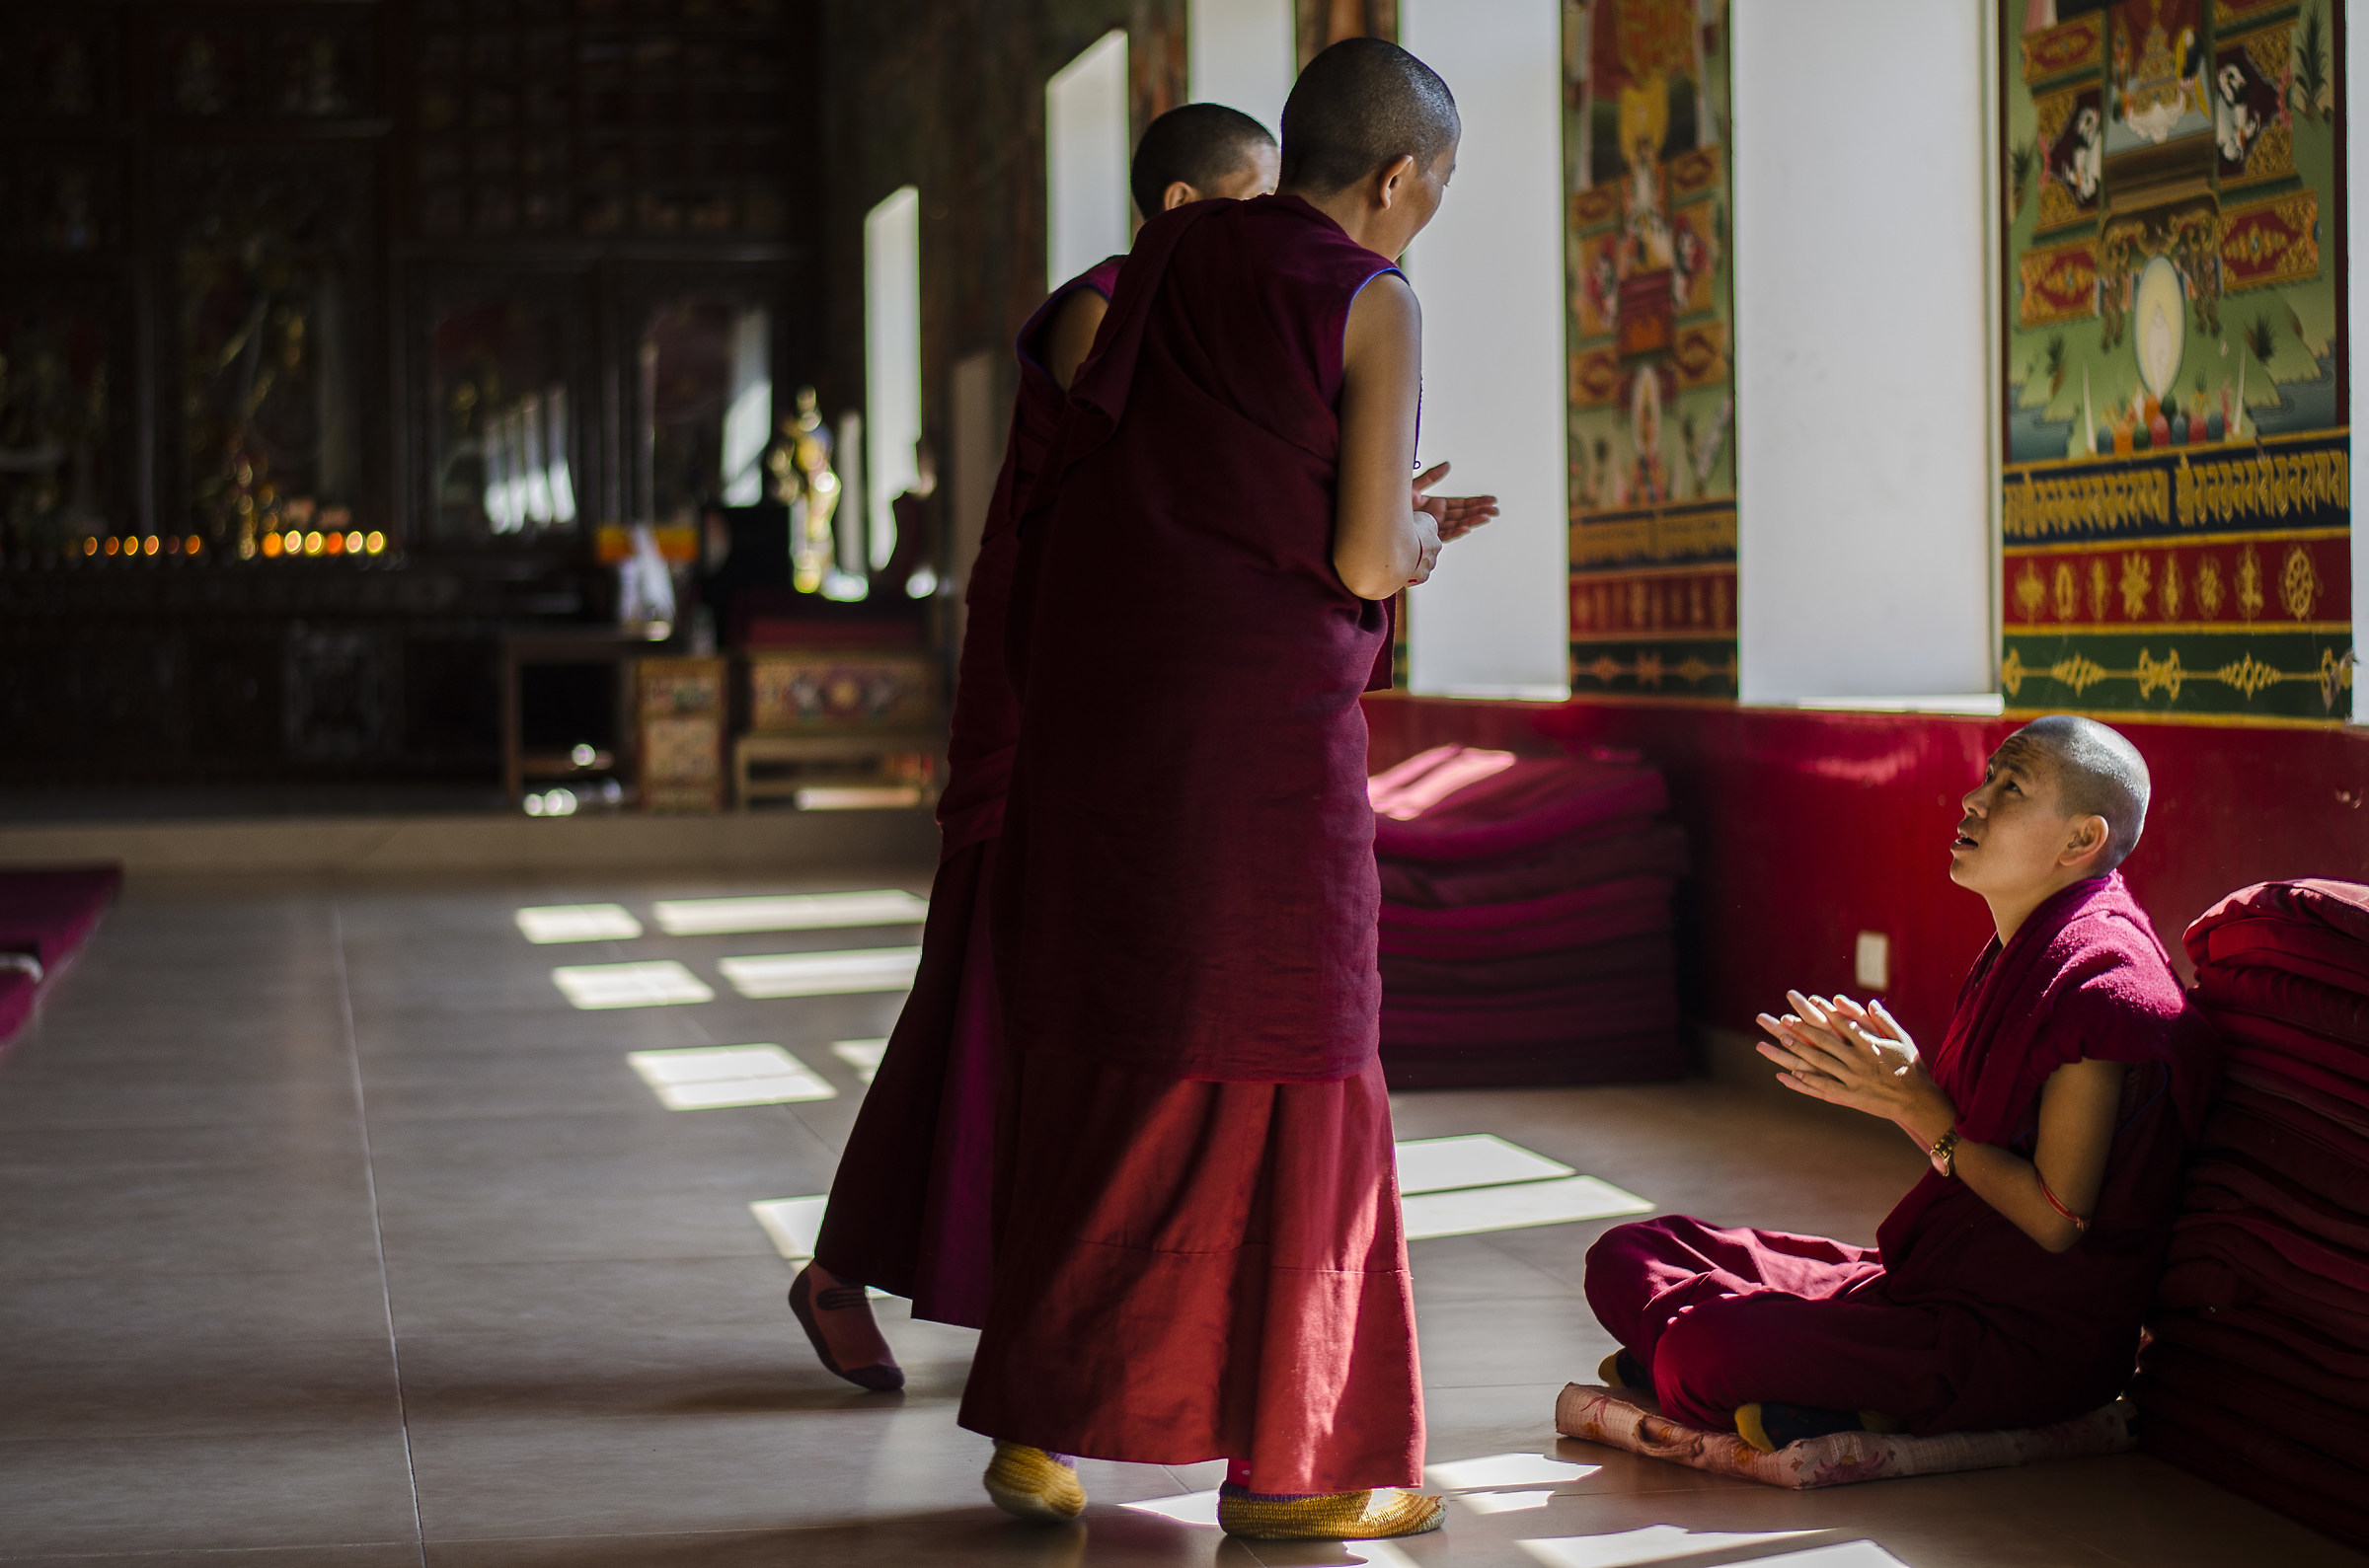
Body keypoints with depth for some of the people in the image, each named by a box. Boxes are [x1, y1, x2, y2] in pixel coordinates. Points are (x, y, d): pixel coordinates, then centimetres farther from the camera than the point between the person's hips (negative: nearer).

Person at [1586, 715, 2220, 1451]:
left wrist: (1915, 1105, -14)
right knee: (1628, 1254, 3)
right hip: (1932, 1279, 10)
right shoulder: (2022, 951, 14)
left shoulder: (2102, 982, -18)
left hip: (2031, 1342, -10)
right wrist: (1877, 1083, 3)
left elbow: (2057, 1220, -20)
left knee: (1705, 1350, -29)